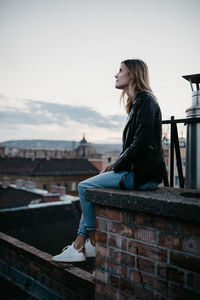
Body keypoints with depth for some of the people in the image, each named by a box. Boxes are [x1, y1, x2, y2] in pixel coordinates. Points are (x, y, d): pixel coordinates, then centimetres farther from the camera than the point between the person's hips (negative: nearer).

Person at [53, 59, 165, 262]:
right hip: (136, 169, 10)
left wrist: (116, 166, -11)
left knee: (85, 187, -8)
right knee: (89, 186, 8)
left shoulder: (145, 100, -12)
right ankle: (80, 245, 9)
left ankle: (93, 243, 8)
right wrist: (114, 164, 9)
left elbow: (141, 143, -21)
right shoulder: (136, 102, 19)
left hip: (143, 174, -10)